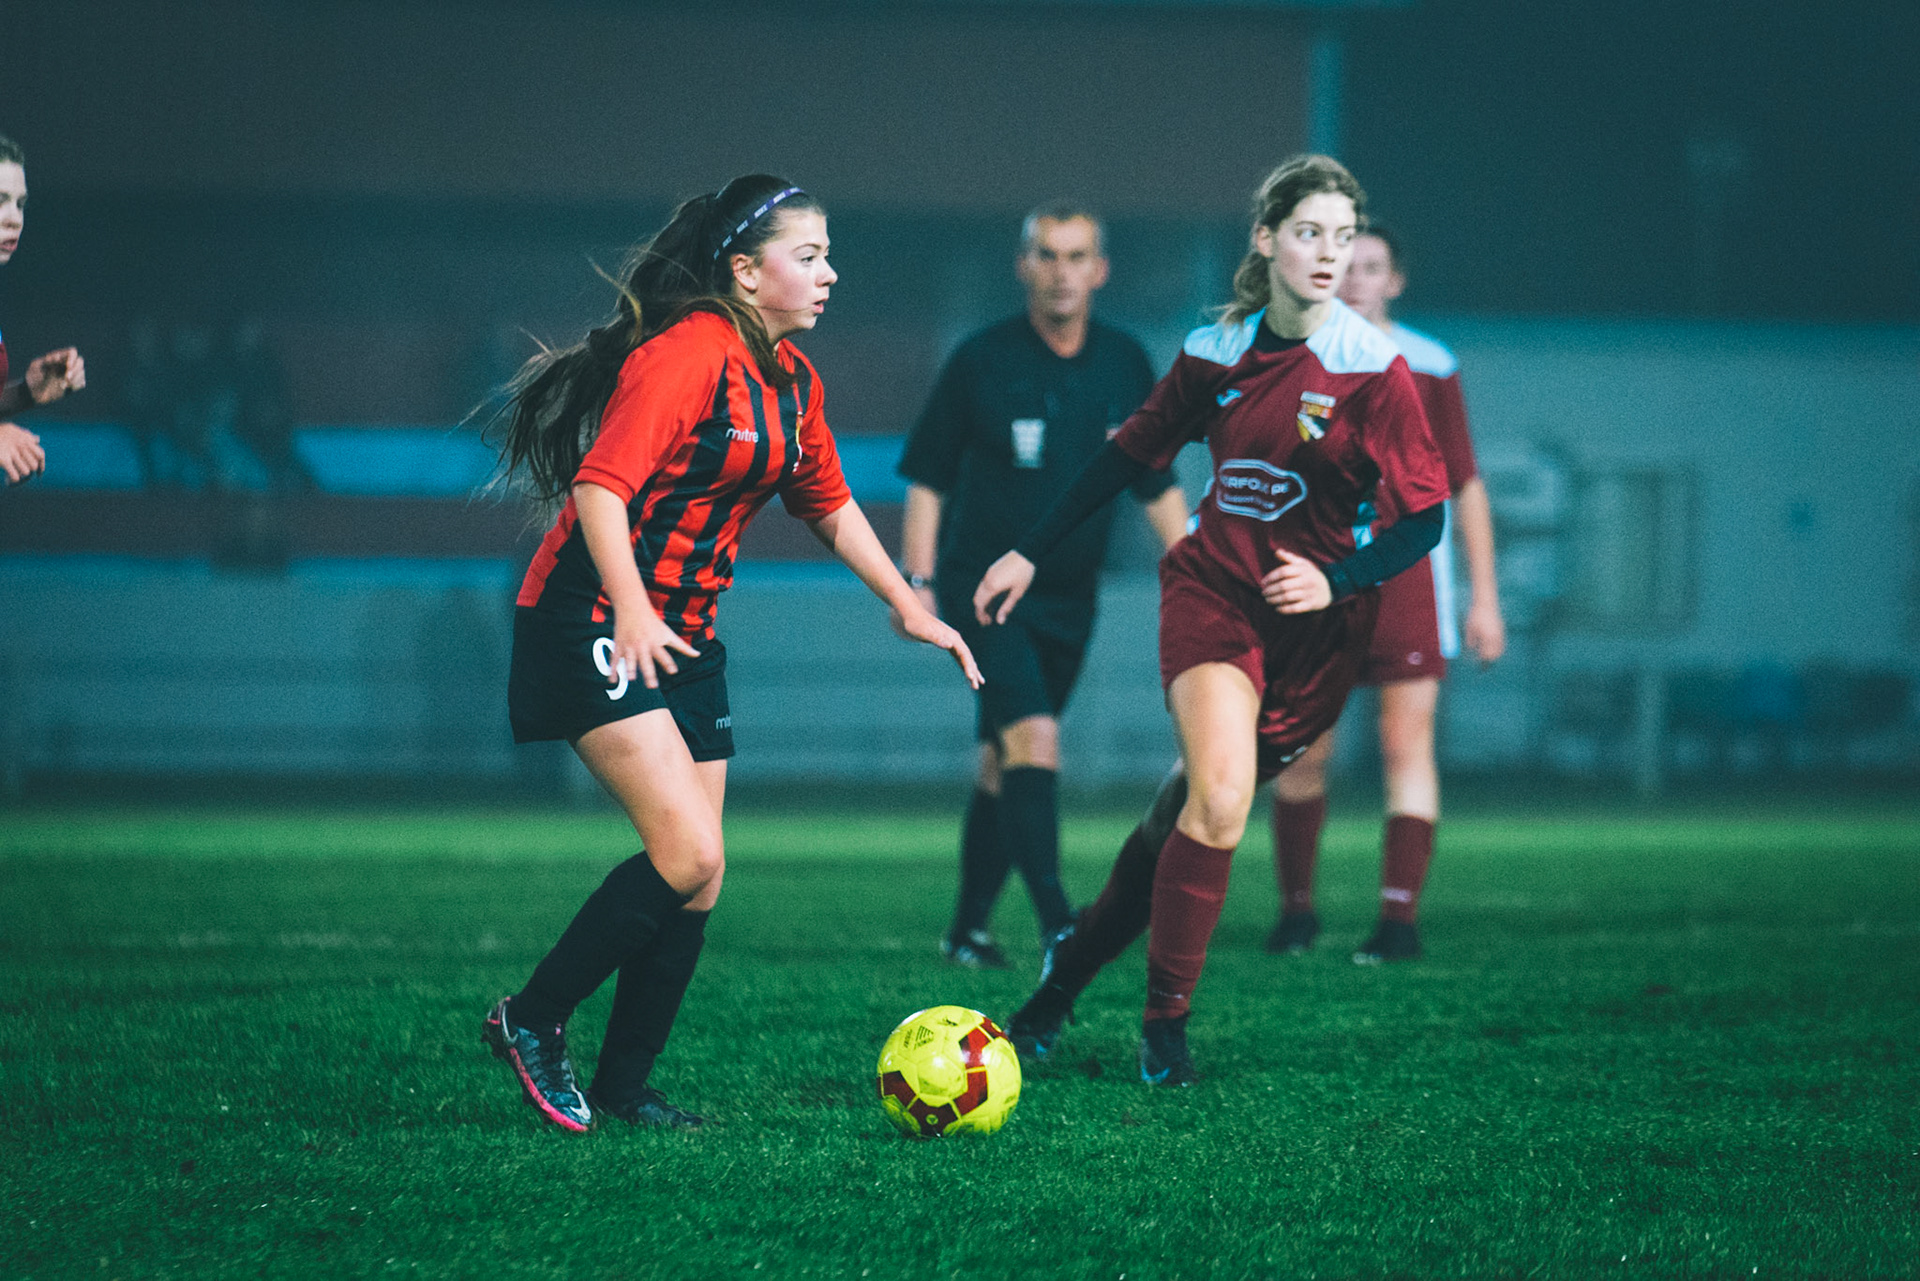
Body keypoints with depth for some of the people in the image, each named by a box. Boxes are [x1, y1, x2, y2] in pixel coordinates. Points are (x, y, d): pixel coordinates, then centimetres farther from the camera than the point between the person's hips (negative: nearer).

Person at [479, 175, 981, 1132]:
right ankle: (532, 1019, -3)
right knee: (689, 855, -18)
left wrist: (908, 608, 25)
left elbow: (829, 505, 25)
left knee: (698, 880, 5)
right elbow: (599, 486, -25)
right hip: (596, 629, -9)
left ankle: (623, 1088, 14)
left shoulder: (791, 380, 11)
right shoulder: (687, 354, -17)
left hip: (684, 638, 9)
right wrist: (631, 614, -36)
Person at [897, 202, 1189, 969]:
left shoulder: (1126, 366, 3)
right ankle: (1057, 926, -24)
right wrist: (918, 579, -9)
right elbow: (928, 479, -2)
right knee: (1033, 741, -20)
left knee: (1004, 765, 12)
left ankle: (968, 929, 22)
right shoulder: (981, 362, -7)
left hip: (1069, 597, 5)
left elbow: (1157, 486, 11)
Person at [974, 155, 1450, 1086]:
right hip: (1213, 589, 0)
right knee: (1218, 799, -19)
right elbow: (1131, 452, 14)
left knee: (1200, 807, 5)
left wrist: (1336, 581, -24)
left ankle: (1076, 958, 28)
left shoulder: (1373, 370, -10)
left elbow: (1422, 521, -8)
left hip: (1315, 623, 0)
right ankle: (1165, 1024, -8)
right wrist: (1029, 552, 15)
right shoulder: (1216, 352, 0)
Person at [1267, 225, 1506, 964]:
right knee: (1301, 753, 1)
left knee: (1407, 745, -7)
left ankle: (1399, 918, -8)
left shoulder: (1429, 368, 3)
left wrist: (1484, 598, 3)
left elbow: (1465, 485, 7)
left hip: (1406, 577, -1)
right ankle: (1296, 908, 17)